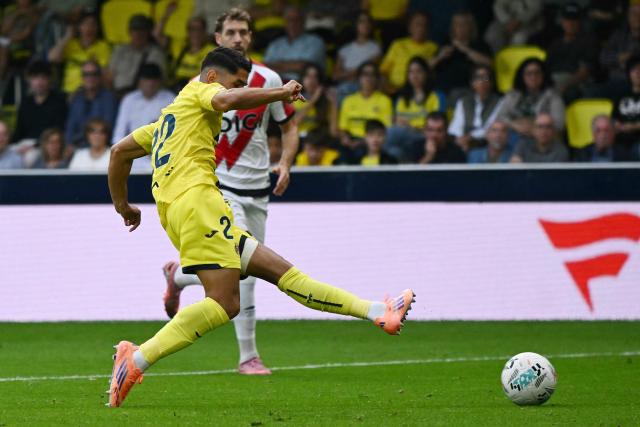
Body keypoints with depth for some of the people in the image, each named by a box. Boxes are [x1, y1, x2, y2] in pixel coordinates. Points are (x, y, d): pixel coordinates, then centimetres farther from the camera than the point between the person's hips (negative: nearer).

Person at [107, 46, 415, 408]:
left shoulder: (168, 119, 31)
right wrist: (282, 93, -9)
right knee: (224, 303, -21)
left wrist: (122, 204, 41)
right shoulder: (198, 91, 7)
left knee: (280, 269, 3)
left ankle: (377, 312, -1)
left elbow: (120, 151, 32)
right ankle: (137, 359, -27)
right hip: (196, 199, -10)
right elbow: (227, 100, -16)